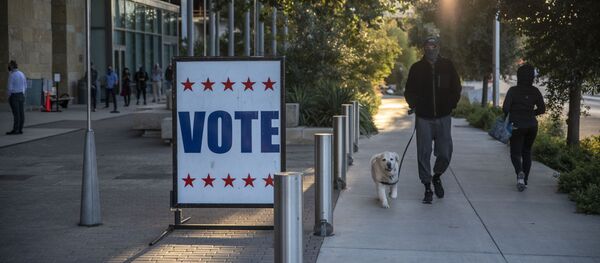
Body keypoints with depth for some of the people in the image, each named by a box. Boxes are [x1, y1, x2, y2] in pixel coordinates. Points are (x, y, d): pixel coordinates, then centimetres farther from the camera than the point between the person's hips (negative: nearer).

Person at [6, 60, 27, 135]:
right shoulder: (22, 74, 9)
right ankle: (20, 129, 6)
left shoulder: (11, 75, -14)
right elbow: (25, 87, 13)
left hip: (14, 96, -7)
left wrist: (9, 96, -1)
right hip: (21, 95, 7)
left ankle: (15, 130, -7)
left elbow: (10, 87, -16)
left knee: (16, 113, -8)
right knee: (21, 113, 4)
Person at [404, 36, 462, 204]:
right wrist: (414, 105, -3)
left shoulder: (447, 66, 6)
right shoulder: (417, 68, 4)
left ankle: (437, 176, 28)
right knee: (424, 154, -2)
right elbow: (409, 92, 11)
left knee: (445, 153, -1)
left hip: (443, 118, 1)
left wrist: (451, 104, 3)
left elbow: (456, 88, 13)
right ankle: (427, 188, 8)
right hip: (423, 118, -1)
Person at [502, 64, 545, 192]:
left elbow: (505, 108, -17)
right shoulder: (535, 91, -3)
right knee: (527, 152, 17)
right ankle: (524, 181, 17)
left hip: (517, 126, -3)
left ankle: (520, 172, -25)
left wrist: (505, 116, 3)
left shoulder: (513, 90, -12)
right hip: (532, 126, 3)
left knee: (515, 153, 5)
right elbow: (542, 109, 1)